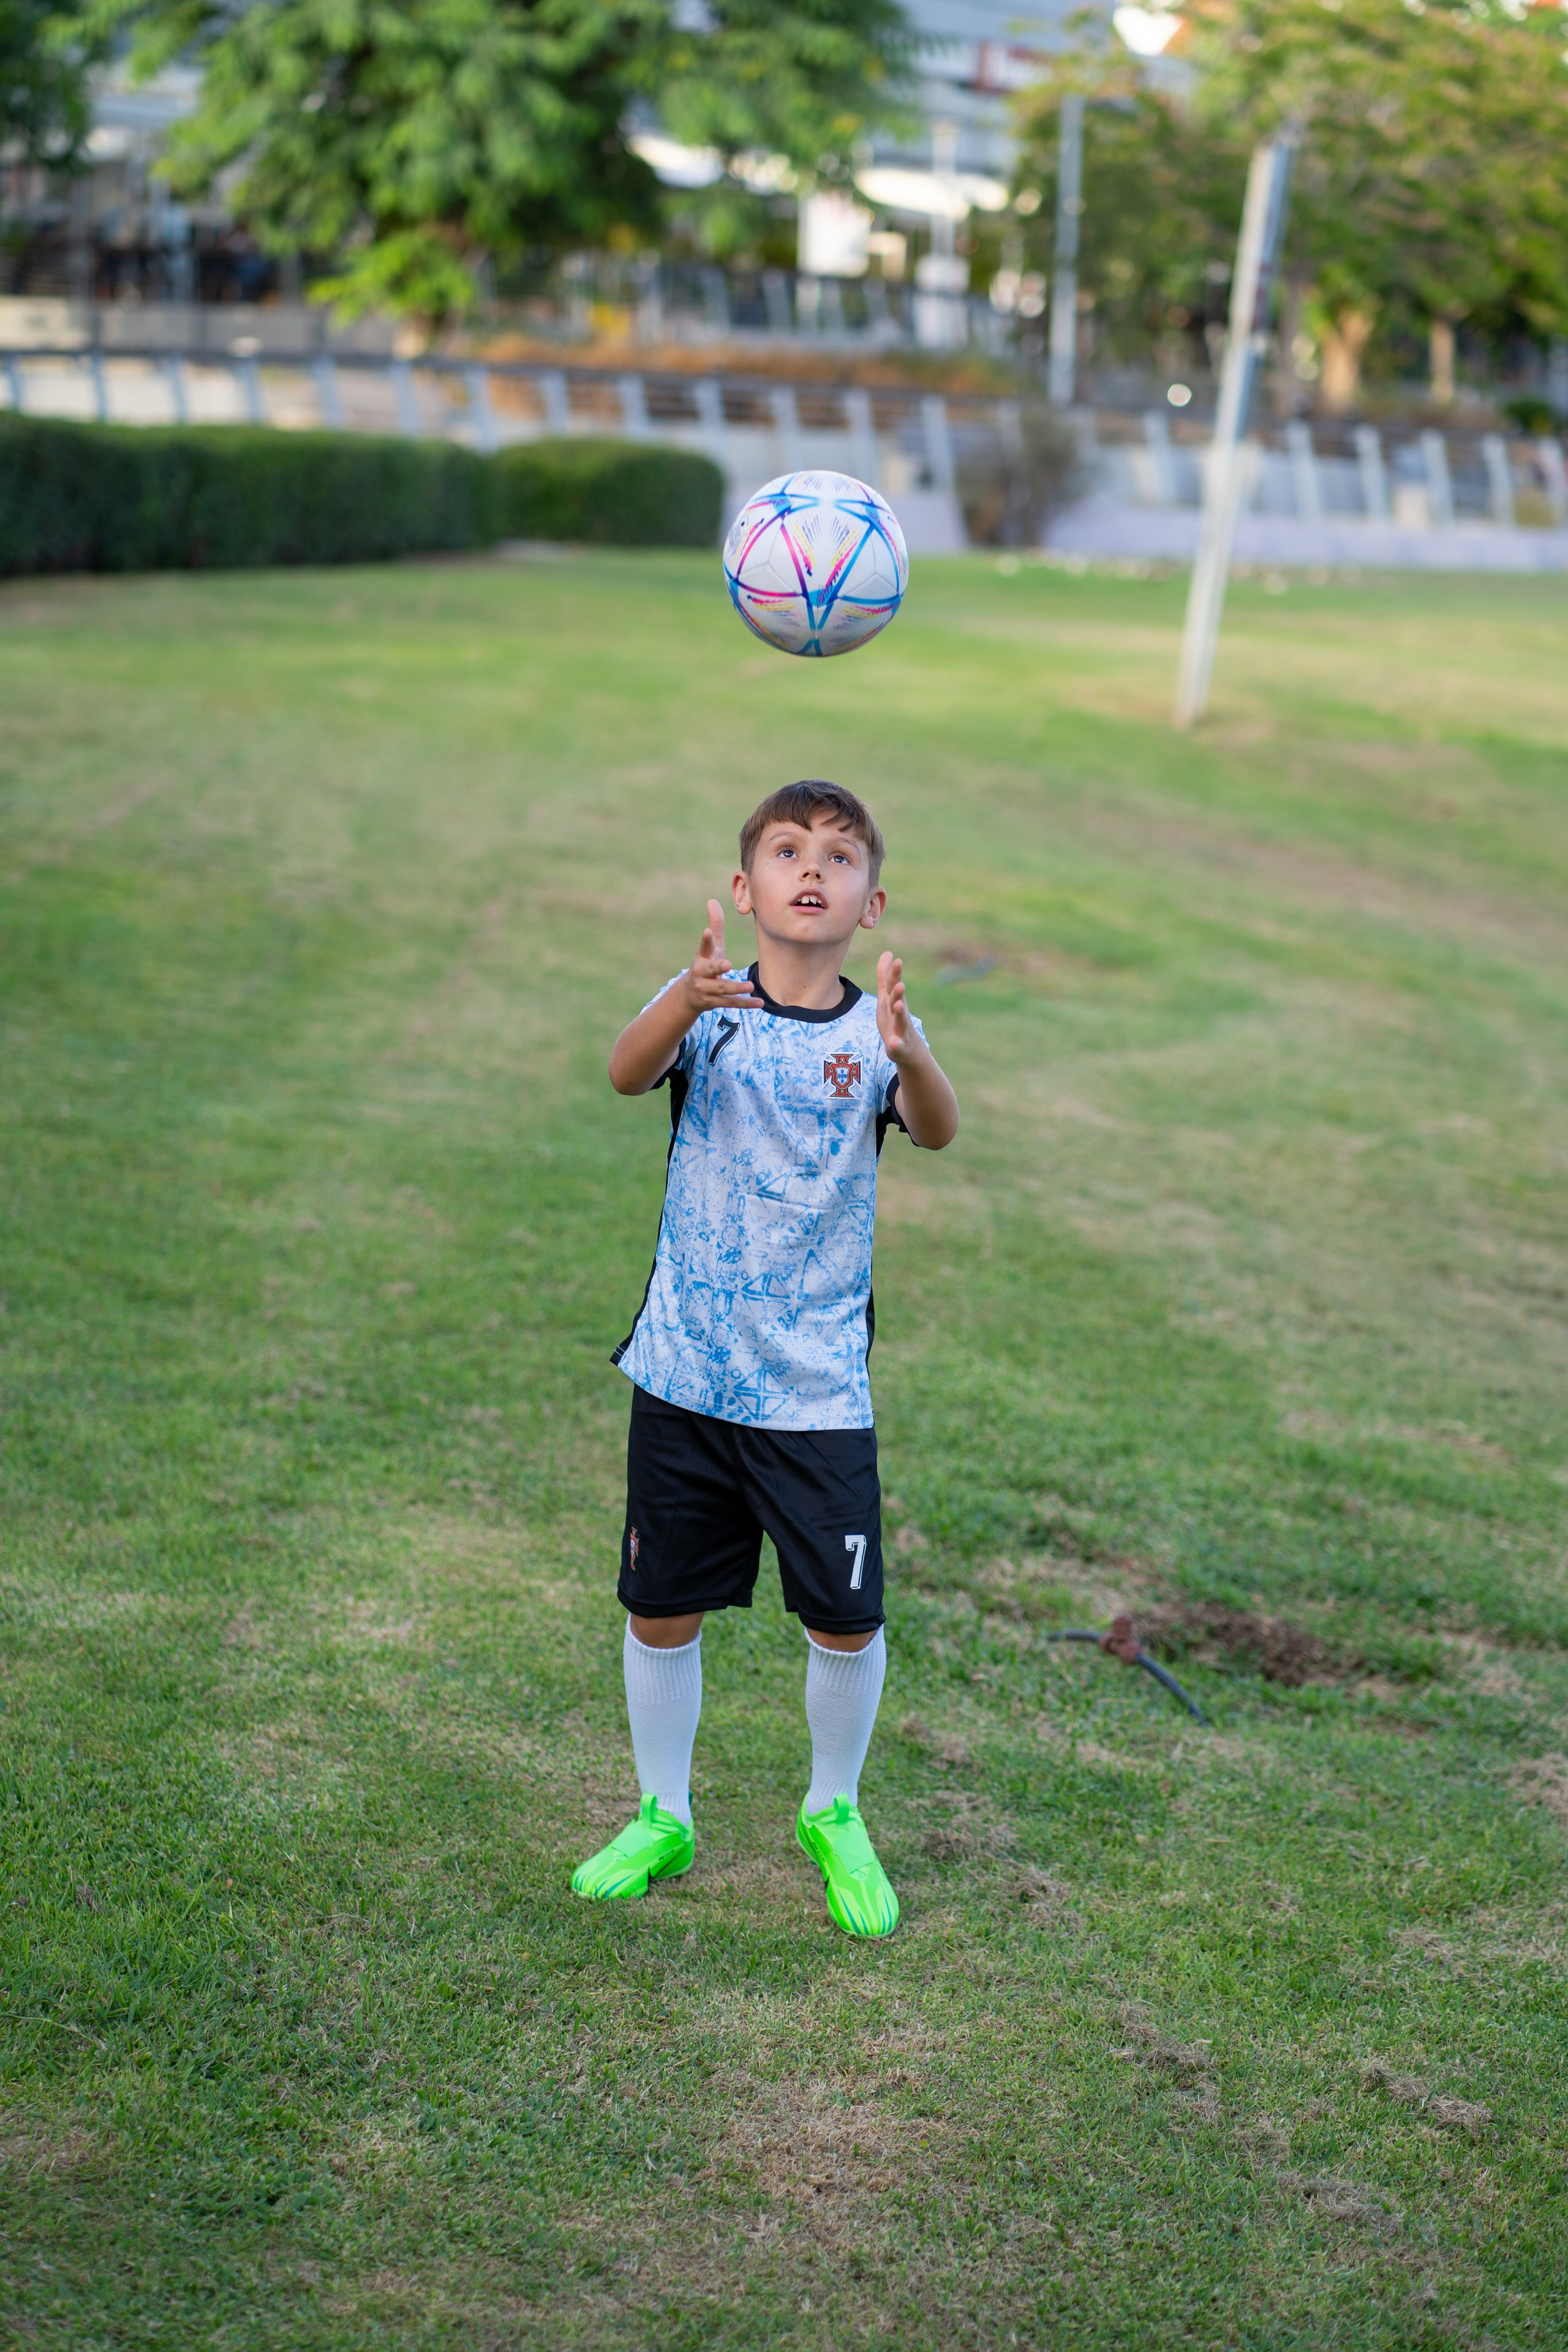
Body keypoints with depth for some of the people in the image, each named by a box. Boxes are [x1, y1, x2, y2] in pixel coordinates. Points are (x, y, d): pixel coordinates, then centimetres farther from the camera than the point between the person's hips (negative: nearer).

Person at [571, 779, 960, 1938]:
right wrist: (688, 1002, -48)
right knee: (662, 1610, 10)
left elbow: (938, 1130, -24)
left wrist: (908, 1055, -47)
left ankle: (835, 1814, 28)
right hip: (685, 1371, 0)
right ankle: (664, 1819, 31)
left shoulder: (879, 1033, -4)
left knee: (847, 1621, 2)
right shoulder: (704, 1008, -5)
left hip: (818, 1389, 0)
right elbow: (627, 1073, -26)